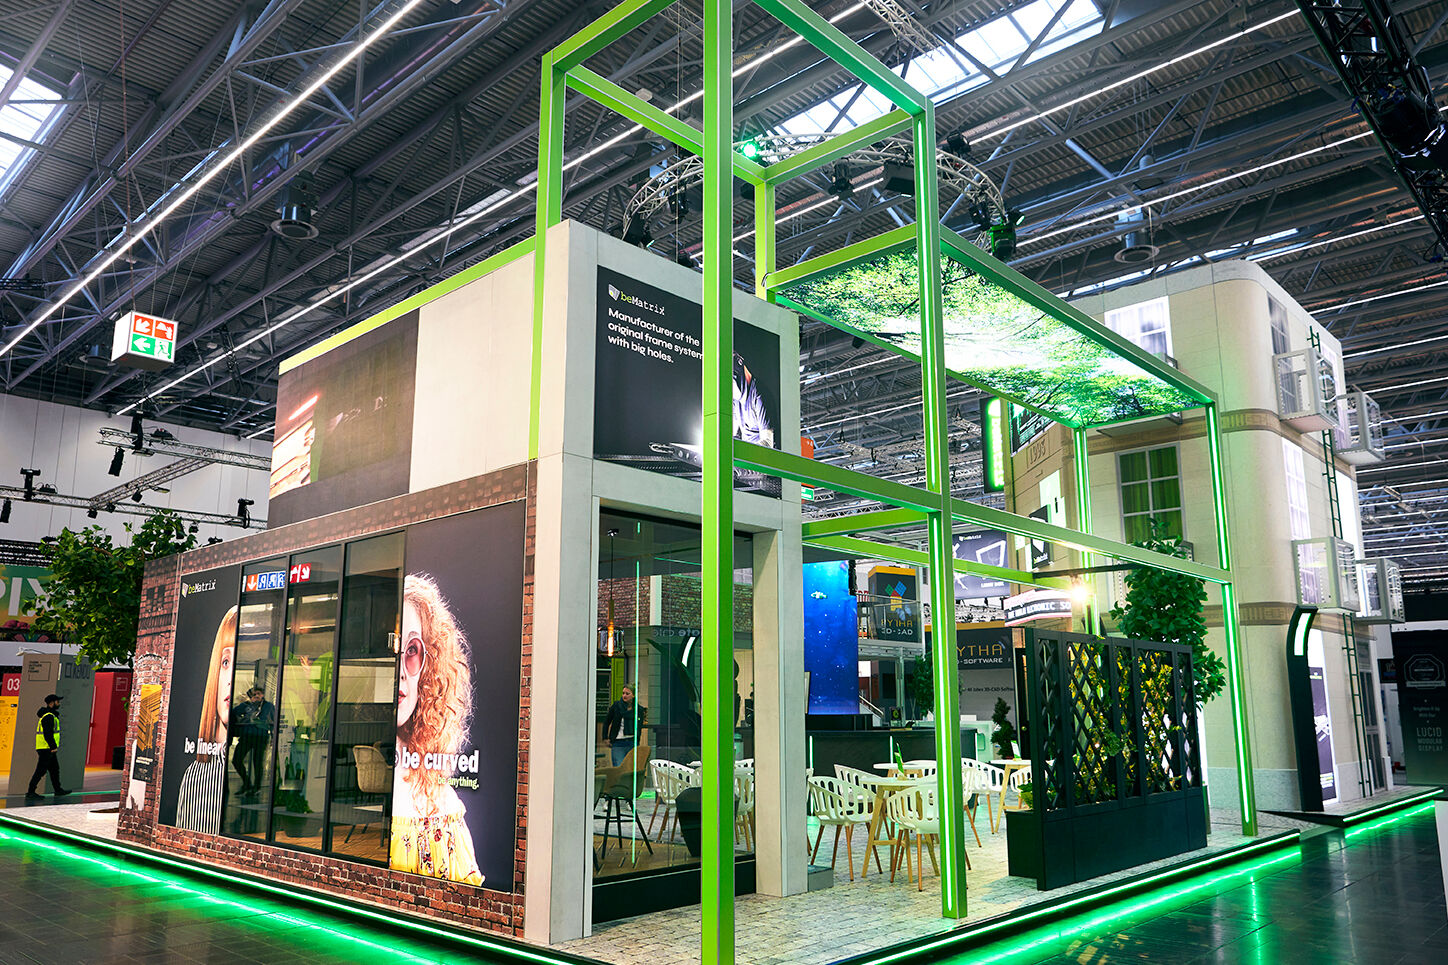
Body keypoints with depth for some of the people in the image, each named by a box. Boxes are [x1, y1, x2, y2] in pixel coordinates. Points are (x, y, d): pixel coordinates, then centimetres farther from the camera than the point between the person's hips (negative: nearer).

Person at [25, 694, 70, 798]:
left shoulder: (50, 715, 17)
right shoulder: (49, 716, -16)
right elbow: (48, 733, -23)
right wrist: (53, 746, -23)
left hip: (48, 748, 11)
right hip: (47, 748, -11)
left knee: (55, 769, 13)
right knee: (41, 770, -6)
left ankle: (58, 790, 18)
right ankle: (30, 791, -3)